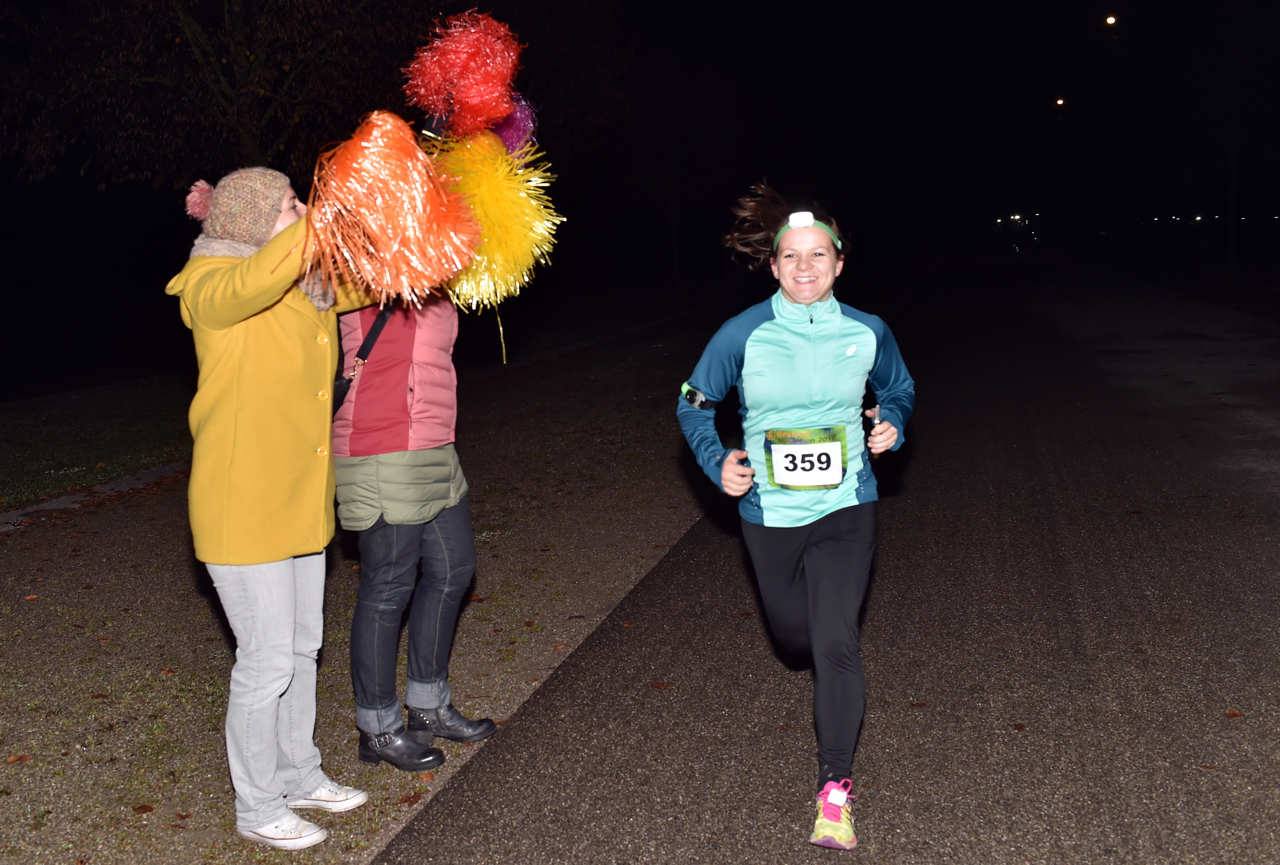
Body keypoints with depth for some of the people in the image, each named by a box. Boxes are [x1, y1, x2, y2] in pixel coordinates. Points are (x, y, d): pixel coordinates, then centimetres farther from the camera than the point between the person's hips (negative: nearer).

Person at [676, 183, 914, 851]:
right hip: (769, 514, 1)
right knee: (796, 639, 17)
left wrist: (892, 426, -4)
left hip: (845, 509, -1)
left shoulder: (867, 333, -3)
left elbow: (898, 390, 17)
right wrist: (718, 461, -10)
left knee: (835, 645, -12)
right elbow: (694, 403, 5)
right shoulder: (744, 335, -9)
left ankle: (834, 789, 4)